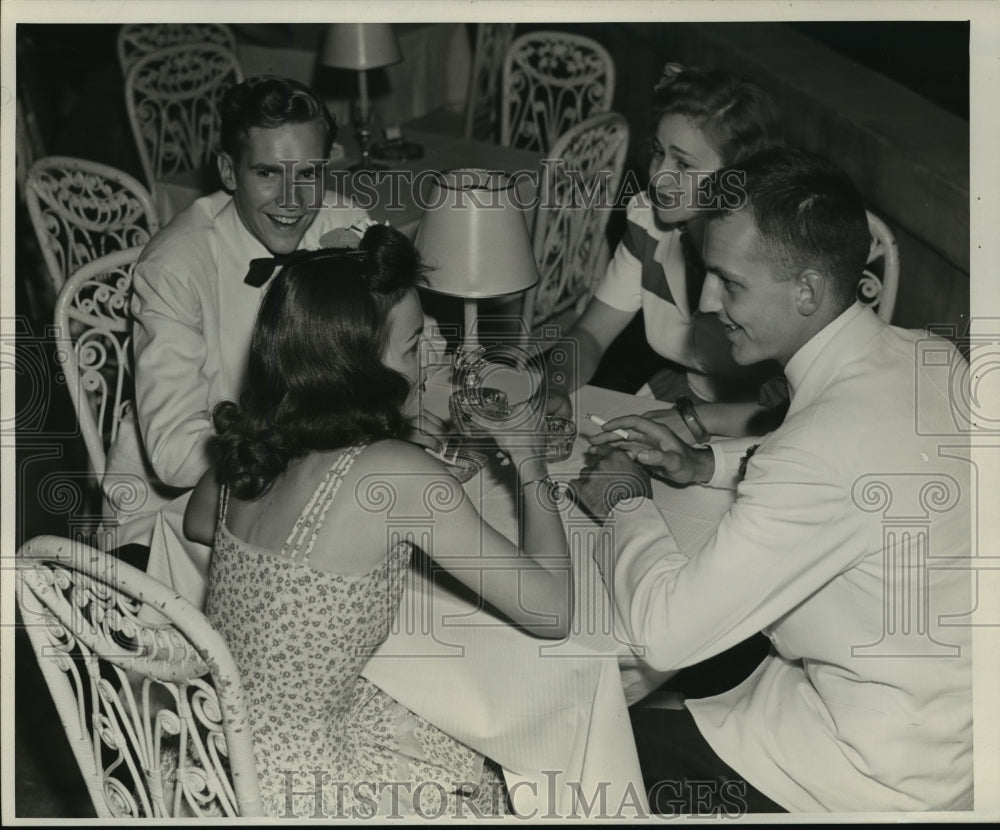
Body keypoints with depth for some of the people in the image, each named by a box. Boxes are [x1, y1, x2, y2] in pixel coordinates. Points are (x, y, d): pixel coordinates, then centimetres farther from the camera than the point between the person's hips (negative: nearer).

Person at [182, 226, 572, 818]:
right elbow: (553, 611, -18)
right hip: (283, 796, -7)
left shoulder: (258, 441, -3)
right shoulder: (398, 472, -24)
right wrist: (529, 457, -5)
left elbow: (197, 521, 21)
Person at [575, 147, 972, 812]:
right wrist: (708, 464, 6)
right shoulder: (927, 356, -6)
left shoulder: (833, 439, -33)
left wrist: (625, 504, -8)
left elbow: (665, 634, -26)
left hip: (888, 776, -8)